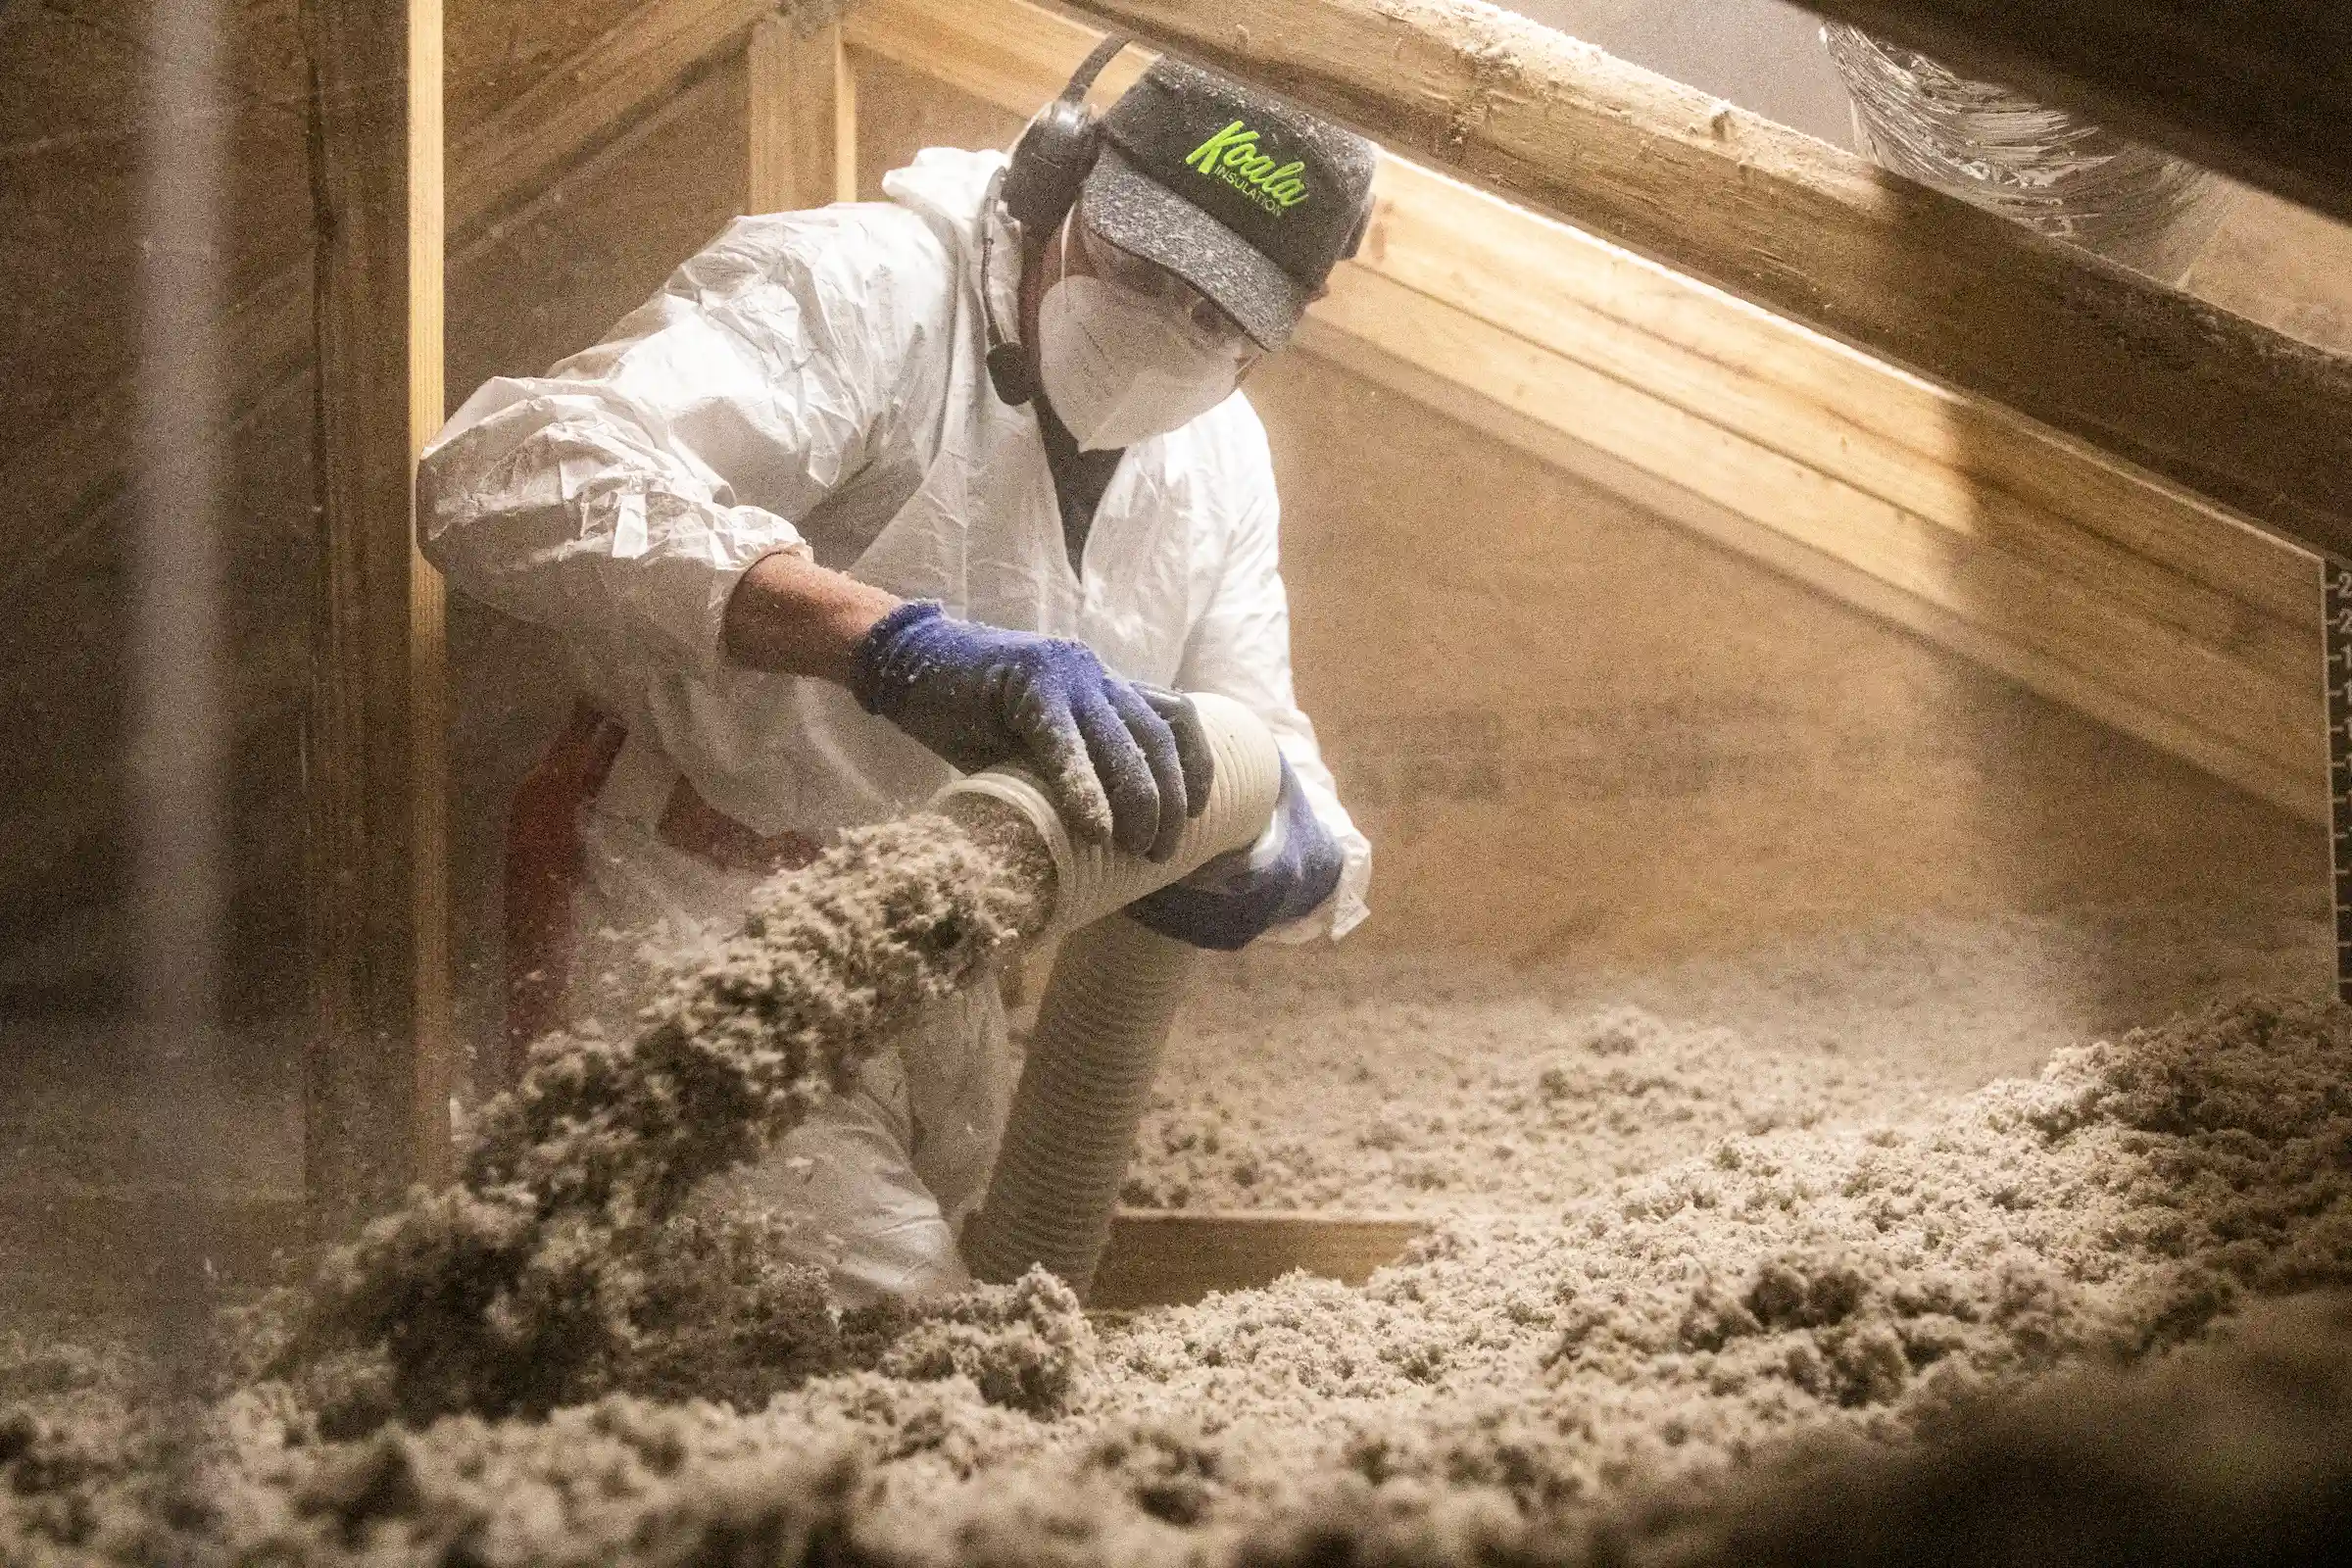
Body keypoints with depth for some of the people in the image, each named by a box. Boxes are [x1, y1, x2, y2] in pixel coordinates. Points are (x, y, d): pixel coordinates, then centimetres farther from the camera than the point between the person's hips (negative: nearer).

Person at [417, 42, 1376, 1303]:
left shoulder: (1220, 458, 3)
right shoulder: (864, 289, -22)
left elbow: (1265, 764, 4)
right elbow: (505, 483, -39)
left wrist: (1291, 853, -24)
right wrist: (902, 638, -52)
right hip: (688, 916, -8)